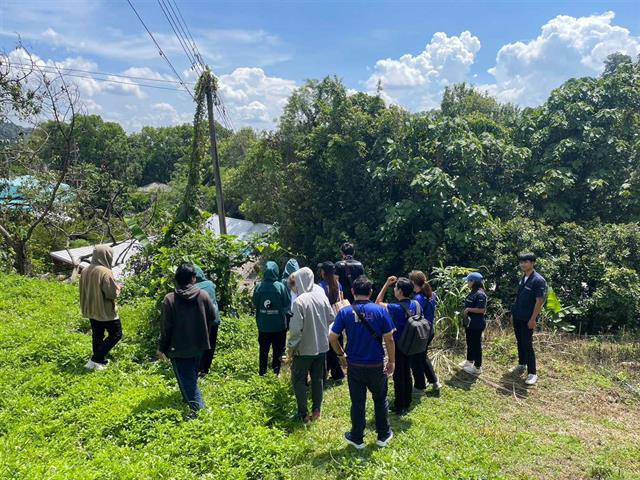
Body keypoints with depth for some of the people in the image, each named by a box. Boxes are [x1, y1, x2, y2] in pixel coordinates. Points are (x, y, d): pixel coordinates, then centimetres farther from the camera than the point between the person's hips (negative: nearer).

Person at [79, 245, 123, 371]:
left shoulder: (85, 271, 2)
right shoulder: (105, 272, -23)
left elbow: (84, 290, 13)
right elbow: (112, 293, -22)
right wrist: (117, 287, -2)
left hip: (91, 310, 8)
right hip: (105, 311, -8)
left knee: (97, 335, 17)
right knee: (116, 334, 4)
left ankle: (99, 360, 25)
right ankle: (95, 360, 0)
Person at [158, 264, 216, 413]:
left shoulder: (170, 299, -14)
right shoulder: (203, 295, -6)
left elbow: (166, 327, -11)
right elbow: (212, 317, 3)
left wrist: (162, 348, 1)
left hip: (179, 348, -4)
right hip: (198, 345, 4)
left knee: (187, 382, 1)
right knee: (192, 378, 24)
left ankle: (199, 410, -8)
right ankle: (194, 405, 37)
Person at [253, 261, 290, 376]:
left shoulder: (259, 286, -10)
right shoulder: (281, 287, -15)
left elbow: (255, 303, 1)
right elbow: (287, 304, -7)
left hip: (263, 325, 2)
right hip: (279, 325, -2)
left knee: (263, 350, 15)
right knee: (278, 350, 11)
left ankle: (262, 373, 20)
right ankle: (276, 372, 14)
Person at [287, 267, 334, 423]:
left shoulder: (299, 301, -21)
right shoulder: (322, 296, -6)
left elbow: (295, 328, -21)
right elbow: (331, 318, 3)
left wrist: (291, 346, -8)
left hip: (304, 348, -5)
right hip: (322, 346, 5)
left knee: (299, 380, 11)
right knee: (318, 378, 17)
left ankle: (304, 414, 13)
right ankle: (316, 410, 27)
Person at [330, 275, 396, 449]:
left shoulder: (345, 312, -8)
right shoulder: (380, 311, -10)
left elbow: (332, 338, -6)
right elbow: (389, 339, -9)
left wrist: (341, 355, 10)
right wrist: (392, 361, 3)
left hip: (354, 365, 0)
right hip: (376, 365, 0)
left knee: (358, 402, 13)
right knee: (380, 399, 20)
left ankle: (357, 438, 27)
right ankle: (383, 435, 32)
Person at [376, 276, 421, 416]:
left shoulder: (396, 308, -25)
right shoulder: (415, 304, -4)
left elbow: (378, 302, -12)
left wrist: (386, 284, -13)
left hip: (398, 346, -7)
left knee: (398, 376, 5)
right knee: (407, 373, 19)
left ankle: (399, 407, 15)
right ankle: (407, 402, 32)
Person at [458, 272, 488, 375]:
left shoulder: (480, 294, -20)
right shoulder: (472, 292, 9)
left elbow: (482, 310, -25)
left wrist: (469, 309, -22)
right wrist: (465, 311, 7)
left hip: (477, 324, -10)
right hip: (469, 322, 10)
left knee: (476, 344, 1)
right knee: (469, 342, 21)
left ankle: (477, 367, 12)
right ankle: (469, 361, 38)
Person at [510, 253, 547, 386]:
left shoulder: (538, 280, -15)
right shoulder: (523, 278, 9)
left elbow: (539, 301, -17)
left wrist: (533, 319, -19)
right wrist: (513, 312, 16)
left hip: (528, 319, -7)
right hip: (517, 317, 8)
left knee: (527, 344, -5)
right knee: (520, 342, 17)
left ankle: (532, 373, 2)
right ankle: (521, 365, 32)